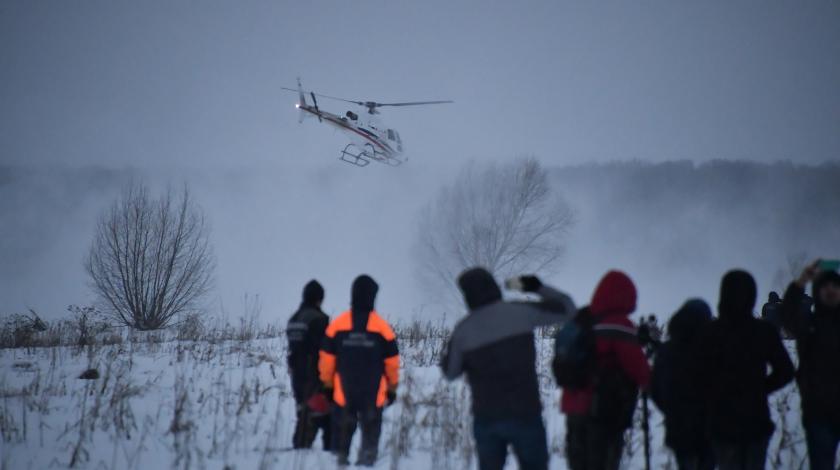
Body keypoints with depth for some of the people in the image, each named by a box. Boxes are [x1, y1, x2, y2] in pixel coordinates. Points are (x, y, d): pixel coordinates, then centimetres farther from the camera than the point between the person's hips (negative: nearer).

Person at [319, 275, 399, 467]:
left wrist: (327, 385, 15)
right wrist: (392, 388, 15)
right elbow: (392, 363, 1)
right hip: (374, 394, -1)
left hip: (344, 393, 1)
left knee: (343, 431, 11)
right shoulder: (382, 328, -6)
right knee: (371, 433, 6)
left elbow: (327, 360, 2)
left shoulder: (337, 325, -4)